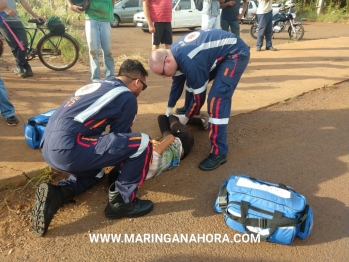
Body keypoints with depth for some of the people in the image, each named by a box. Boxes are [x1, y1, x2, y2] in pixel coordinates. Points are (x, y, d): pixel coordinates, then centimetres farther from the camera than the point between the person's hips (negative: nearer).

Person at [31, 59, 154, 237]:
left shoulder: (96, 85, 26)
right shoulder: (127, 97, 1)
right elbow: (119, 135, 7)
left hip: (50, 147, 10)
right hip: (68, 148, -9)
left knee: (96, 173, 36)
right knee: (142, 144, -6)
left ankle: (55, 194, 12)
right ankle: (122, 201, 5)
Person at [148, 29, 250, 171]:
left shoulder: (189, 62, -33)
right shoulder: (174, 52, -5)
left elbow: (199, 95, -21)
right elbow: (177, 81, 11)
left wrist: (186, 118, -7)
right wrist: (169, 109, 17)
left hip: (235, 54, -10)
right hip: (218, 51, 10)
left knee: (216, 99, -20)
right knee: (192, 82, 18)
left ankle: (219, 153, -13)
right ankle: (190, 111, 44)